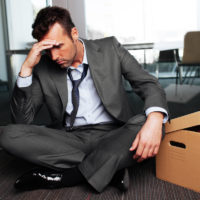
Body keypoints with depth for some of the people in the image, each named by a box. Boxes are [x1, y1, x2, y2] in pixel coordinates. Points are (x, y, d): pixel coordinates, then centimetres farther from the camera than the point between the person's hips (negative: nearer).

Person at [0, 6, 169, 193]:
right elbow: (21, 119, -1)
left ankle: (70, 174, -21)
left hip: (113, 135, -1)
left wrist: (155, 119, -26)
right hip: (70, 139, 2)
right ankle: (111, 167, -21)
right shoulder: (43, 67, 2)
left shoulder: (110, 48, 2)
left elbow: (148, 83, -4)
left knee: (147, 122, -30)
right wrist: (27, 67, -13)